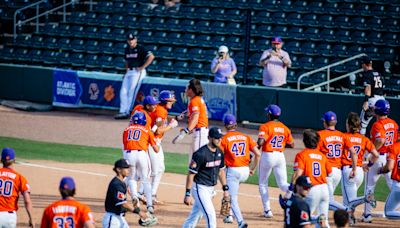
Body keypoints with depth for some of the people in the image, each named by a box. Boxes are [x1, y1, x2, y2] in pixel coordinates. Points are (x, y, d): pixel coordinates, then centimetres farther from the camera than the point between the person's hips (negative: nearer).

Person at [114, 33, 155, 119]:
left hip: (138, 72, -8)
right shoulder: (127, 49, 15)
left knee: (131, 92, -12)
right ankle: (122, 111, 1)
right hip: (129, 72, 8)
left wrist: (142, 67, -15)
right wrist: (127, 71, 15)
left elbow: (151, 56, -16)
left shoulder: (140, 49, -8)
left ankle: (126, 112, -12)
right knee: (123, 92, -1)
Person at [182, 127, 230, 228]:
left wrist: (225, 188, 15)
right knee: (210, 215, -13)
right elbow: (191, 174, -17)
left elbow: (221, 171, 17)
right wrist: (187, 194, -18)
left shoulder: (219, 152, 4)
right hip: (200, 188, -7)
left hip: (210, 189, 7)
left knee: (194, 216, 17)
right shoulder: (201, 154, -20)